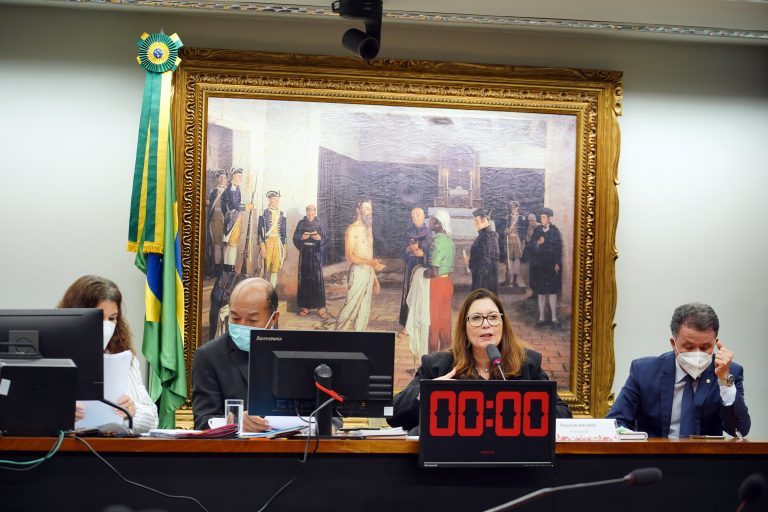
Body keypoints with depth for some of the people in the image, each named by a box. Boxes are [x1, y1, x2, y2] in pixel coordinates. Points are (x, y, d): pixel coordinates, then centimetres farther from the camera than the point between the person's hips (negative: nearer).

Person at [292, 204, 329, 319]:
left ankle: (320, 307, -8)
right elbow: (295, 238, 0)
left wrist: (319, 238, -21)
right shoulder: (301, 223, 5)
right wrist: (302, 237, -20)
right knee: (304, 279, 0)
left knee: (317, 279, -6)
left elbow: (324, 240, 1)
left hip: (316, 253, -1)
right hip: (304, 253, 1)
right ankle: (305, 306, 6)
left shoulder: (319, 224, 4)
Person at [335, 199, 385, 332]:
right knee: (351, 306, -8)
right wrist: (370, 262, -28)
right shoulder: (352, 229, -10)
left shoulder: (368, 228, 15)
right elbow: (349, 256, -17)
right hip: (358, 271, -8)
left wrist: (374, 277, 18)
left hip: (369, 272, 8)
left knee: (364, 309, 8)